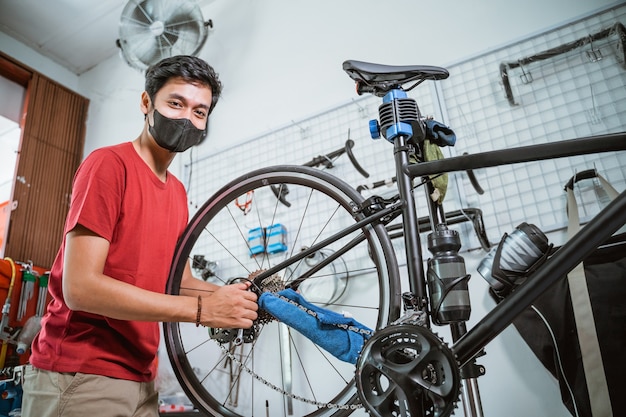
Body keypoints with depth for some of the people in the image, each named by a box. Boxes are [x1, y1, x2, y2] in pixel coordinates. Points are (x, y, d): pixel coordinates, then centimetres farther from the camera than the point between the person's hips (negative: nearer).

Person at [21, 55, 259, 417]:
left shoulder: (178, 191, 9)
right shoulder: (109, 164, -14)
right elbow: (80, 287, -22)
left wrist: (229, 294, -9)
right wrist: (202, 310, -24)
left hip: (139, 376, 7)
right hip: (81, 377, -7)